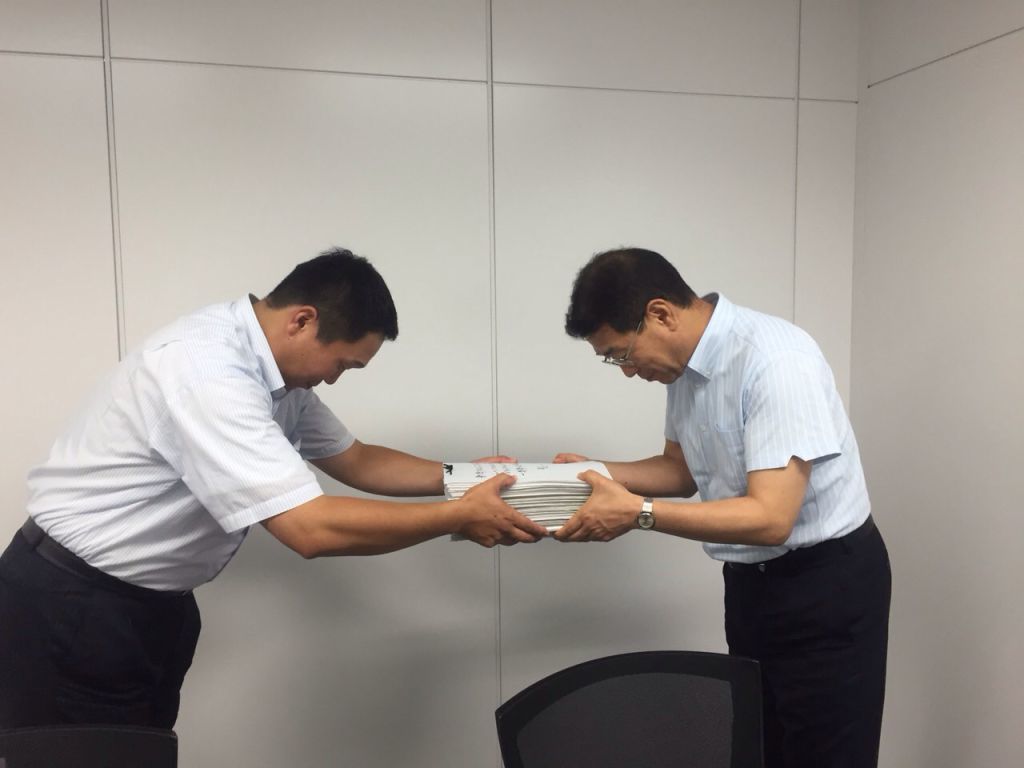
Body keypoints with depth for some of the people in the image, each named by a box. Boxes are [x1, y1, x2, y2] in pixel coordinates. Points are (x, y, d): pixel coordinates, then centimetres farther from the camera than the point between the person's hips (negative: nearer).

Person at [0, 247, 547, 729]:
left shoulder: (276, 369, -2)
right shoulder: (208, 372, -31)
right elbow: (311, 528, -35)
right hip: (71, 607, -8)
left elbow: (355, 460, 10)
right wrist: (459, 517, -26)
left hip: (151, 598, 9)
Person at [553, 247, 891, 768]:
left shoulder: (776, 361, -26)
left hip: (824, 585, -8)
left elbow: (770, 518, -29)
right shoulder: (686, 363, 0)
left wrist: (639, 512, -30)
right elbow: (682, 469, 12)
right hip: (749, 581, 8)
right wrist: (595, 471, -4)